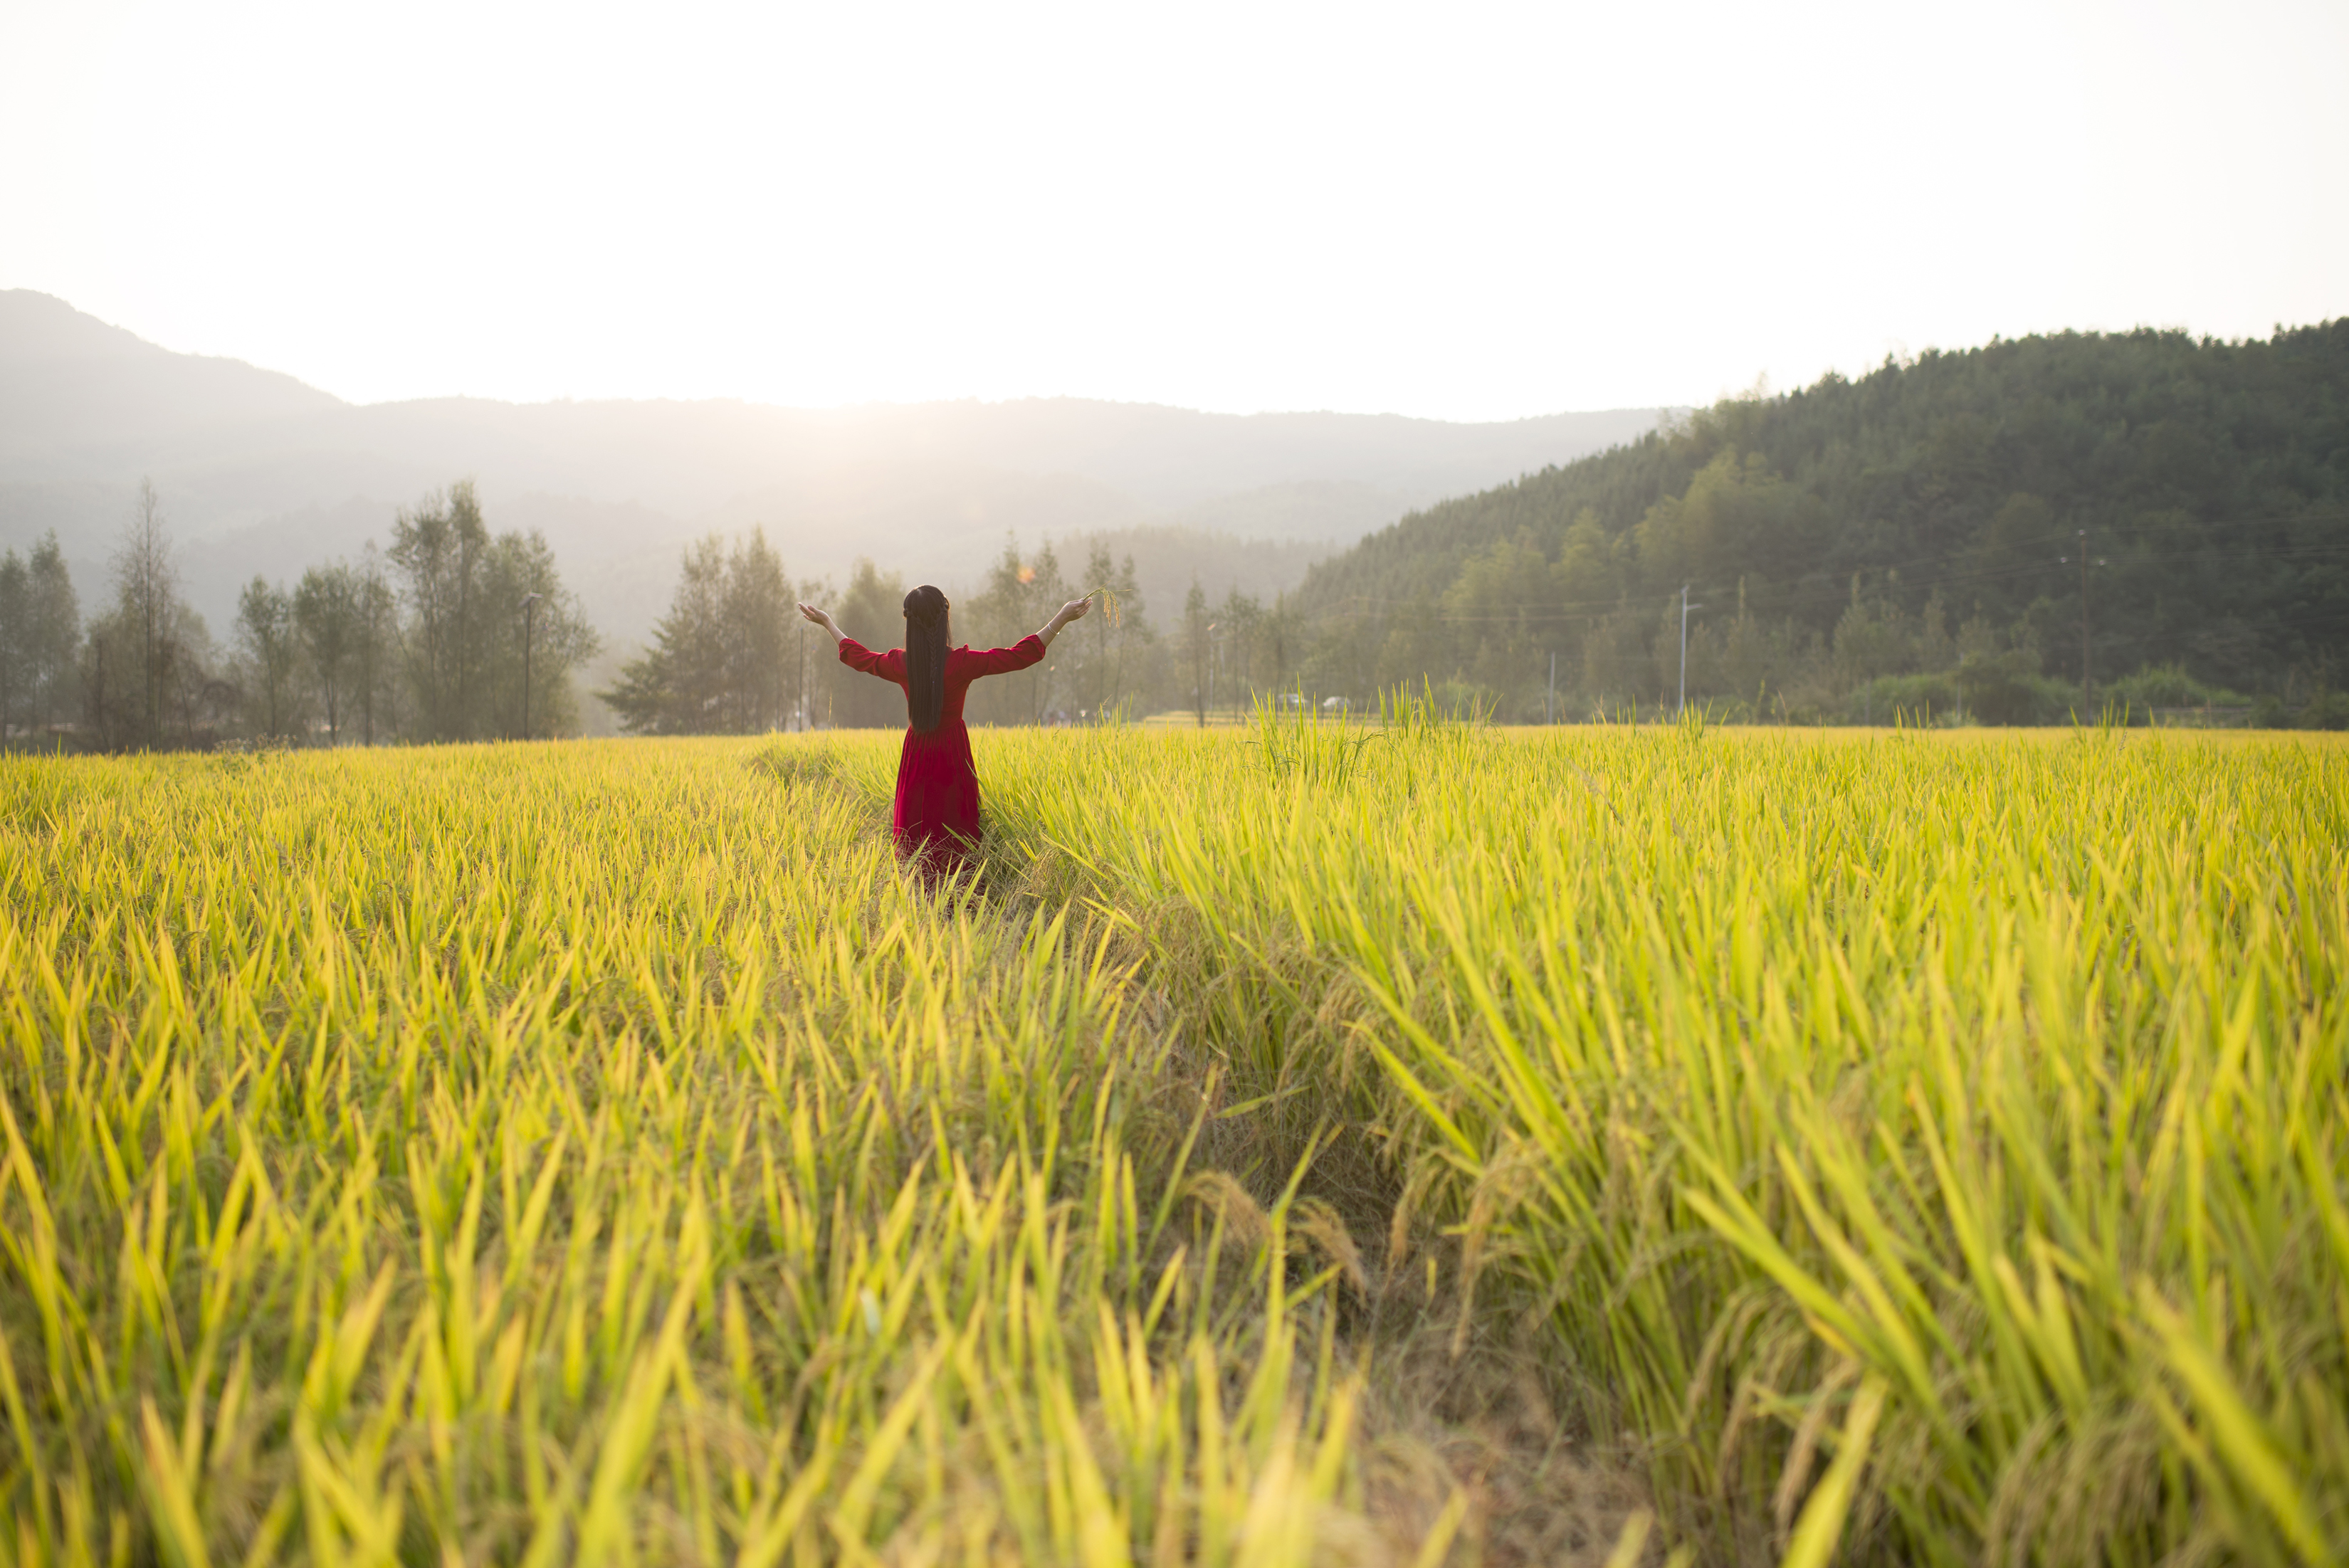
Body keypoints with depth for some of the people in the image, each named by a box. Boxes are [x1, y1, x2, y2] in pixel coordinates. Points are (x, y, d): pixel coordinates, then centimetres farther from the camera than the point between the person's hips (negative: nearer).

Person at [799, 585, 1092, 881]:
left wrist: (827, 623, 29)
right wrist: (1062, 618, -12)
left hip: (917, 756, 3)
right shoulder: (962, 663, -17)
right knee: (956, 833, 4)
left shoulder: (900, 664, -7)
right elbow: (1022, 654, -14)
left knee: (915, 832, 10)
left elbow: (855, 655, 13)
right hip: (953, 756, -3)